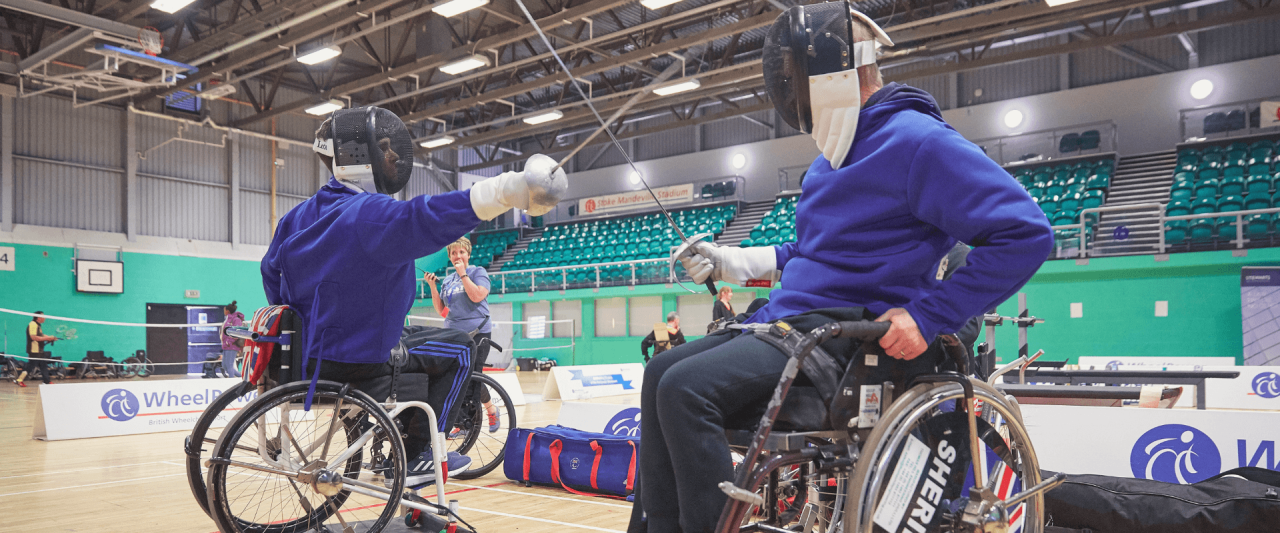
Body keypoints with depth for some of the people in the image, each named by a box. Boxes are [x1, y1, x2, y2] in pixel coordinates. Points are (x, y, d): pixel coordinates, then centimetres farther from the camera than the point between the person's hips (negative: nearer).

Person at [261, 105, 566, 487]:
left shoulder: (299, 216, 6)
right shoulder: (371, 213, -23)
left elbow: (271, 271, 18)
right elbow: (429, 217, -43)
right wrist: (509, 190, -55)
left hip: (302, 359, 9)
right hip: (360, 365, -9)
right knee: (457, 355, 8)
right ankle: (414, 458, 8)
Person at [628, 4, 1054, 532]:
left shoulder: (916, 140, -11)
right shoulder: (835, 155, 19)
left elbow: (1026, 233, -17)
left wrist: (928, 317, -21)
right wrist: (729, 262, 18)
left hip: (849, 335, -10)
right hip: (785, 319, 10)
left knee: (686, 389, -24)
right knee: (663, 371, 3)